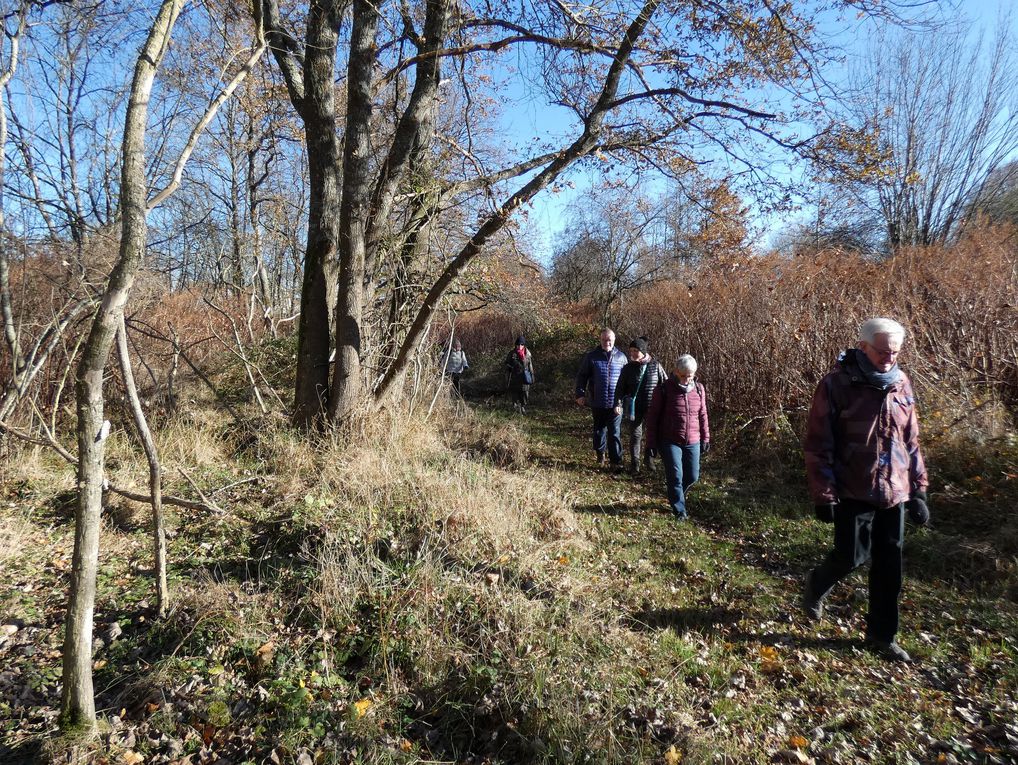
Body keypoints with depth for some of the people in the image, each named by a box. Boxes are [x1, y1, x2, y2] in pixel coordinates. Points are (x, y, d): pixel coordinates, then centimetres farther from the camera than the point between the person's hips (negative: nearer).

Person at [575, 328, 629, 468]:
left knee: (615, 432, 0)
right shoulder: (591, 356, -1)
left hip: (616, 403, 0)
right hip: (597, 402, 1)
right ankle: (600, 453, 36)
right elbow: (582, 376, 3)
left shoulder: (621, 357, 3)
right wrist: (580, 394, -7)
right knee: (599, 429, 16)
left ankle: (616, 460, 4)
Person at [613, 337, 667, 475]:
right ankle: (634, 464, 19)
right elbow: (620, 388, 2)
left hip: (652, 407, 0)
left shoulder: (655, 366, 0)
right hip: (634, 408, 1)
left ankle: (649, 456, 16)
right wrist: (618, 403, -11)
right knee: (635, 435, 6)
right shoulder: (628, 368, 2)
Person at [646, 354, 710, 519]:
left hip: (693, 442, 4)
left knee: (692, 476, 9)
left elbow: (703, 415, 12)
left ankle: (675, 494, 37)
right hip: (670, 442, -4)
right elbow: (652, 416, -7)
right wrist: (651, 443, -7)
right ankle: (679, 510, 12)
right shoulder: (664, 389, -10)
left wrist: (705, 438, 12)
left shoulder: (699, 388, 3)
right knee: (676, 476, -5)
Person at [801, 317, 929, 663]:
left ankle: (881, 635, 26)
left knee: (889, 565, 10)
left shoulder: (901, 384, 5)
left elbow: (911, 441, 12)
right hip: (853, 492, -5)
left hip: (894, 492, 5)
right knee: (851, 556, 0)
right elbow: (818, 444, -12)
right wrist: (823, 495, -14)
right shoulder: (837, 384, -12)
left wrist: (918, 490, 10)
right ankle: (816, 586, 33)